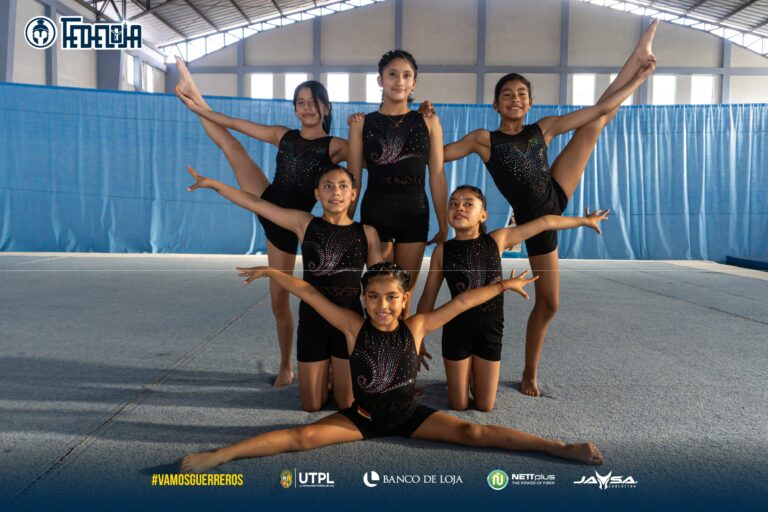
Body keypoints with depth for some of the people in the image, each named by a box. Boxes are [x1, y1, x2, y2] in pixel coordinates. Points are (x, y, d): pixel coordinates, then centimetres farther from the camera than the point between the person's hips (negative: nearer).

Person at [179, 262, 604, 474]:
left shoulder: (416, 327, -12)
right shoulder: (354, 326, -14)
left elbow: (461, 302, -11)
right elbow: (310, 293, -14)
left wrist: (503, 285, -7)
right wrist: (271, 272, -14)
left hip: (408, 414, 0)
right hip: (361, 415, 0)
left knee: (472, 433, -12)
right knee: (302, 437, -16)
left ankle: (559, 447, -12)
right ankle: (219, 455, -16)